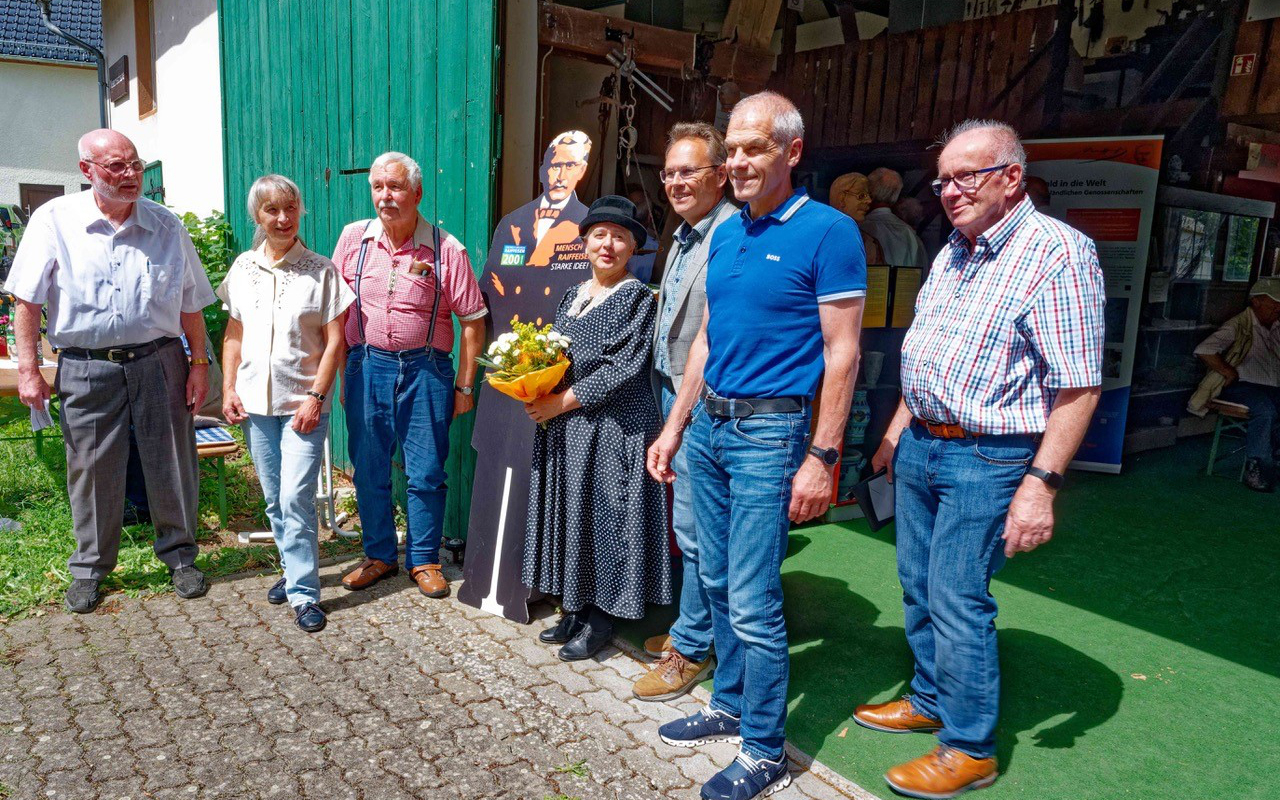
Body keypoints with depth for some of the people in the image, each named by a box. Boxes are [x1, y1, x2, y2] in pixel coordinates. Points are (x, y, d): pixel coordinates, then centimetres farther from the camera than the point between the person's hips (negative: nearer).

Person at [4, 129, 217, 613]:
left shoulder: (166, 226, 4)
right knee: (92, 469, 7)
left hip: (159, 360, 1)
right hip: (86, 367, -1)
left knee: (171, 464, 5)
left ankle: (180, 555, 24)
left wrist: (199, 362, 4)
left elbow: (190, 304, 9)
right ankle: (90, 568, 25)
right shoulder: (54, 220, -1)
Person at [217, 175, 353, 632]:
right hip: (255, 402, 4)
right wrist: (228, 389, 4)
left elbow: (334, 341, -5)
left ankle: (304, 593, 0)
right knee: (274, 499, 12)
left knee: (296, 498, -9)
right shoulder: (244, 269, 8)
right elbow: (234, 335, 13)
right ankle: (295, 569, 29)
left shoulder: (321, 271, -4)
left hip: (303, 402, -4)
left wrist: (316, 396, -12)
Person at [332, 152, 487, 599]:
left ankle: (424, 561, 21)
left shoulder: (445, 249, -5)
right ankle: (378, 556, 28)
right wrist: (339, 374, 6)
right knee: (368, 470, 10)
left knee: (426, 473, 4)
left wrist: (465, 386, -3)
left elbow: (472, 320, -2)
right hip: (366, 366, 3)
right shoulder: (353, 238, 3)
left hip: (425, 369, -2)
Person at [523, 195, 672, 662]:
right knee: (569, 511, 11)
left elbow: (623, 369, -16)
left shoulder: (638, 298, -7)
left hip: (613, 426, -7)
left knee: (603, 512, 1)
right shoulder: (572, 296, 14)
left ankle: (601, 620, 15)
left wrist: (564, 400, -16)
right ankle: (575, 609, 25)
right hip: (565, 428, 7)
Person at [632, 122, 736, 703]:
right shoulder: (683, 237, 15)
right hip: (672, 396, 10)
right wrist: (667, 407, 18)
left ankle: (690, 649, 16)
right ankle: (692, 627, 35)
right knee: (687, 525, 19)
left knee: (695, 532, 0)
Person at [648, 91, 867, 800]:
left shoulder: (828, 232, -10)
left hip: (768, 431, -7)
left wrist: (821, 458, -17)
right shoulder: (725, 235, 11)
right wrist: (674, 428, 15)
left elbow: (841, 353, -12)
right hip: (709, 425, 7)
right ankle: (730, 706, 34)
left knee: (752, 602, -3)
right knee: (717, 581, 16)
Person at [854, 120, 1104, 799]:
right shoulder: (952, 256, 12)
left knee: (958, 603, -2)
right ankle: (929, 700, 36)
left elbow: (1078, 385, -18)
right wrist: (895, 434, 18)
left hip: (985, 460, -8)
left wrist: (1041, 483, -23)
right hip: (919, 447, 8)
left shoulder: (1057, 251, -13)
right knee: (919, 588, 16)